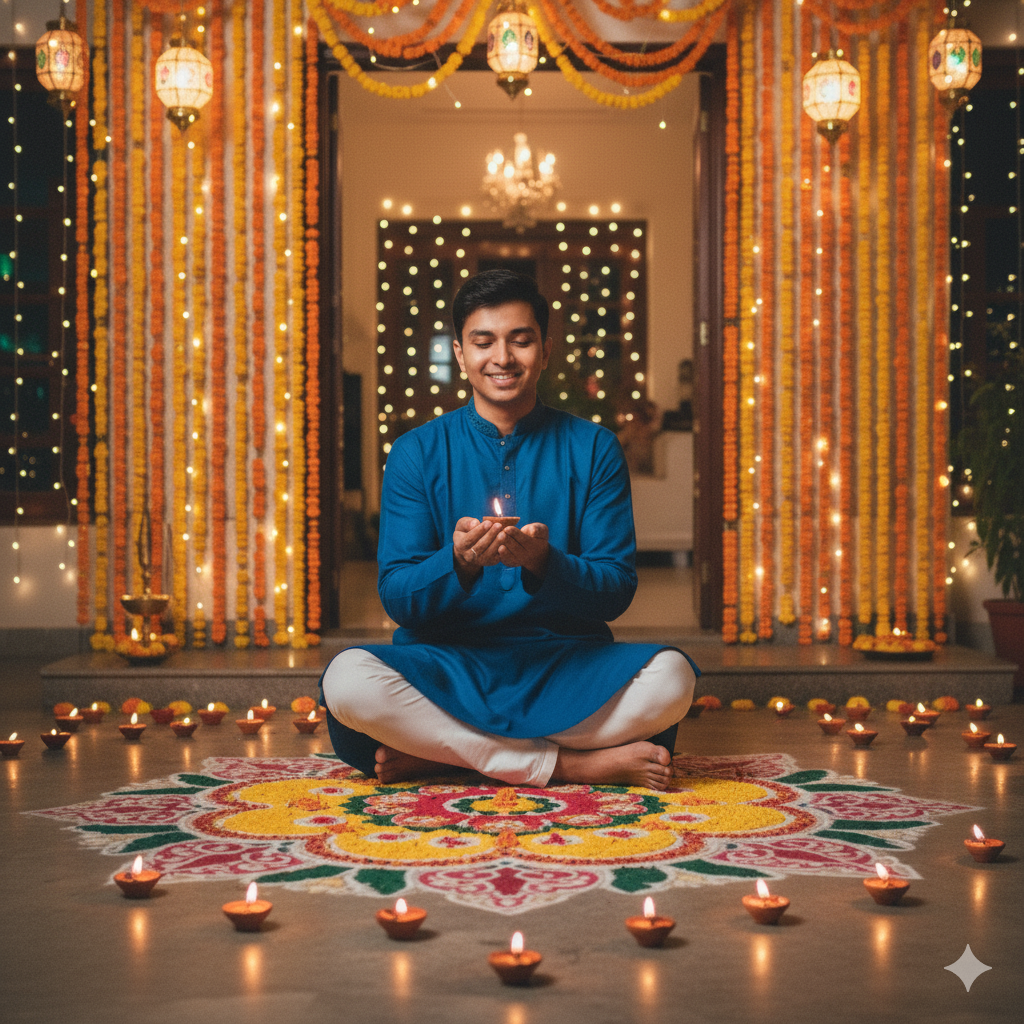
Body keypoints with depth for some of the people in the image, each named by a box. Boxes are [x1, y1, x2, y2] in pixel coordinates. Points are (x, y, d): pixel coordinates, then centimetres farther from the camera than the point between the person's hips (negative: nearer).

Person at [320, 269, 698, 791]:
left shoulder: (593, 448, 7)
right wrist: (458, 562, -23)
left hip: (565, 666, 1)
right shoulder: (416, 453, 7)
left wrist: (544, 563, -21)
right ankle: (572, 764, -24)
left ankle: (434, 754, -21)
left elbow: (616, 590, 1)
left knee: (672, 676, -30)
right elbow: (396, 596, -1)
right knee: (346, 679, -32)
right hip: (446, 666, 0)